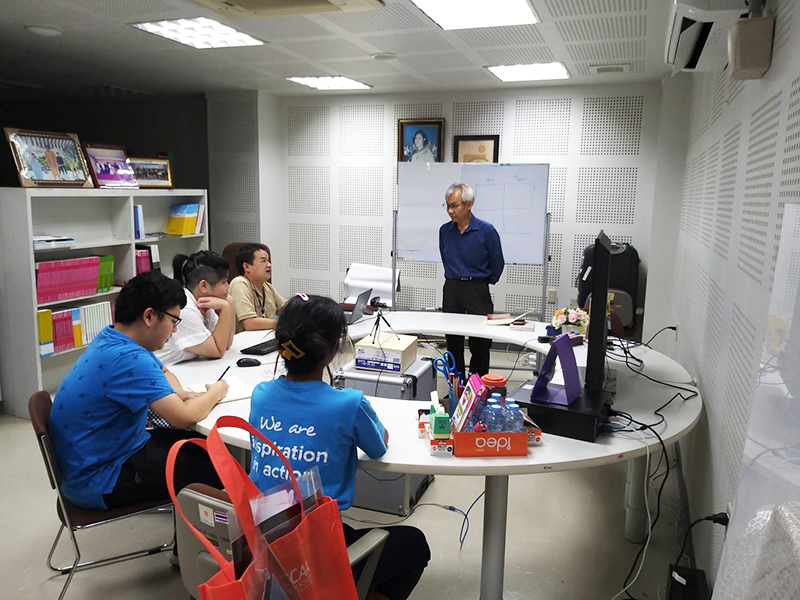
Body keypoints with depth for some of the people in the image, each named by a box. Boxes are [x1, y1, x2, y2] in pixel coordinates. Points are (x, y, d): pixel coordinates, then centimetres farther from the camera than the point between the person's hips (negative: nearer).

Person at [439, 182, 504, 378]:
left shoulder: (486, 231, -10)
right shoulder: (444, 231, 3)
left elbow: (497, 264, 1)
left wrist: (481, 284, 8)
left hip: (478, 292, -4)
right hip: (451, 290, 4)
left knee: (479, 346, 2)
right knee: (453, 343, 8)